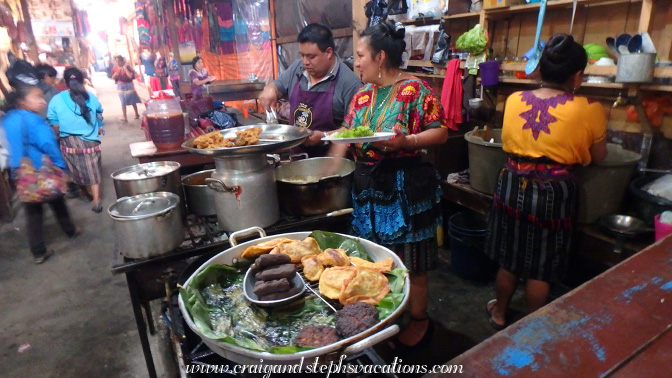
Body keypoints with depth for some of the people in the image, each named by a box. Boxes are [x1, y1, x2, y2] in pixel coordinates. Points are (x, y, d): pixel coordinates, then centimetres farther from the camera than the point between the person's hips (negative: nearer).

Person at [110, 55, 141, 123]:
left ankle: (137, 114, 29)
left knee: (133, 101, 11)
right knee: (123, 103, 5)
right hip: (120, 86, 3)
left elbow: (131, 76, -22)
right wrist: (118, 71, -13)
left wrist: (125, 68, -23)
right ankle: (125, 118, 12)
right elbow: (113, 78, -1)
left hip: (129, 85, -3)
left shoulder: (127, 66, -12)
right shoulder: (115, 68, 0)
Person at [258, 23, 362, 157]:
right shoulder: (297, 68, 9)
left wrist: (325, 137, -21)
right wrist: (270, 90, 2)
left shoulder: (350, 83, -11)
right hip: (296, 153, 5)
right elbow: (277, 86, 24)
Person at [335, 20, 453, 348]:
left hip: (405, 186, -6)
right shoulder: (362, 94, 9)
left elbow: (441, 132, -12)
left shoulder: (414, 89, -10)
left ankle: (419, 319, 28)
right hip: (368, 185, 7)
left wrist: (407, 141, -26)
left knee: (409, 259, 6)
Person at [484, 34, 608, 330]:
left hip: (513, 186, 3)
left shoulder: (514, 100, -4)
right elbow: (598, 157, 2)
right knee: (541, 268, 14)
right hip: (553, 193, -2)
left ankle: (499, 313, 38)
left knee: (509, 259, 19)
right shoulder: (589, 110, -11)